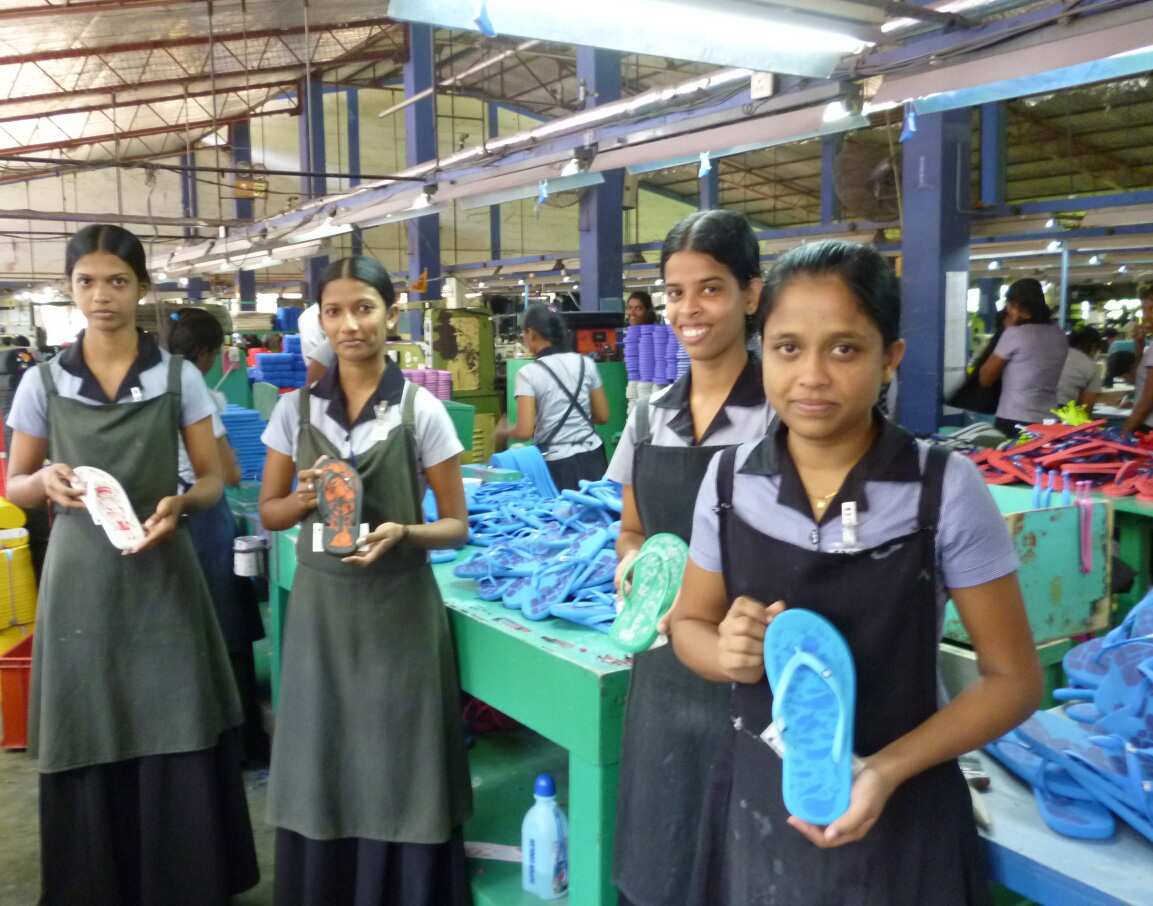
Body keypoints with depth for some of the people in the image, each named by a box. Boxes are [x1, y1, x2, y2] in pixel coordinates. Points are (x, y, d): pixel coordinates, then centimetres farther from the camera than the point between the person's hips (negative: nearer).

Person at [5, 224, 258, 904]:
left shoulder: (180, 377, 0)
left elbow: (212, 478, 3)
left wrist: (180, 503, -19)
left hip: (161, 575, -1)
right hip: (82, 578, 1)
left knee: (177, 754, 2)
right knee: (89, 753, 6)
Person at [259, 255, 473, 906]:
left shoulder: (421, 410, -6)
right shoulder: (296, 407, 2)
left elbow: (456, 526, -2)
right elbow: (270, 512, 9)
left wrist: (402, 533, -22)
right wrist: (305, 499, -13)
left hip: (398, 608, -2)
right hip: (321, 605, 2)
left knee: (397, 774, 5)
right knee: (321, 774, 10)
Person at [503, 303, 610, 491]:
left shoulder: (529, 373, -9)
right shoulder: (586, 364, 3)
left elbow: (525, 431, -13)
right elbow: (602, 416, 8)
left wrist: (505, 431, 7)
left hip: (557, 465, -4)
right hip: (592, 459, 4)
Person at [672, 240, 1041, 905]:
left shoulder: (946, 489, -15)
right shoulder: (729, 480, -8)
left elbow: (1013, 678, -7)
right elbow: (691, 622, 6)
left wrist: (888, 769, -20)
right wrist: (729, 654, -17)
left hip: (897, 814, -2)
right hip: (757, 796, 3)